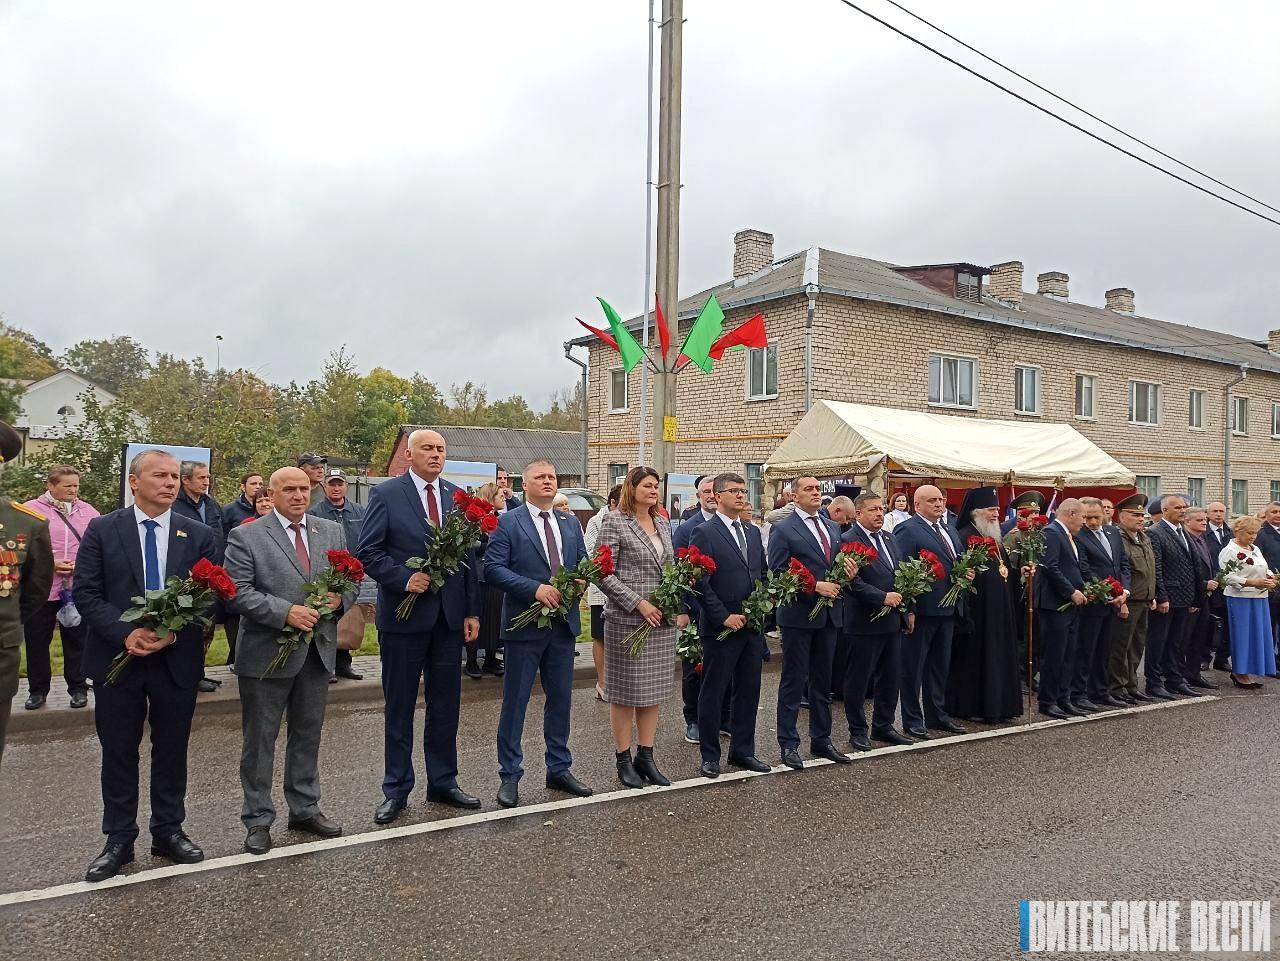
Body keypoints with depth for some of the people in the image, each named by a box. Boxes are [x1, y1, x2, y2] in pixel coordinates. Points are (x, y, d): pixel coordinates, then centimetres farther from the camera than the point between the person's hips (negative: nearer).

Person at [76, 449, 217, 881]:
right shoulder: (102, 530, -1)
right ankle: (119, 841, 22)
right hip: (117, 657, -1)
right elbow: (86, 593, -5)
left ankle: (169, 832, 26)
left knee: (172, 749, 12)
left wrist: (175, 631, -17)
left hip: (178, 659, 1)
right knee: (118, 752, 9)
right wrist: (126, 633, -18)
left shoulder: (198, 535, 1)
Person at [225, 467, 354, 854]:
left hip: (317, 651, 4)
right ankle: (258, 819, 19)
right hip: (267, 653, -4)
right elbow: (238, 592, -14)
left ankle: (305, 809, 30)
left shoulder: (333, 531, 8)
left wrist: (339, 598, -10)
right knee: (260, 740, 7)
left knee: (308, 735, 16)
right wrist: (286, 612, -23)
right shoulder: (246, 536, -6)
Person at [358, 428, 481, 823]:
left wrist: (472, 611, 6)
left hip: (450, 614, 4)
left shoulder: (458, 497, 9)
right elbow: (368, 551, -7)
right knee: (399, 705, 7)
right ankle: (396, 789, 18)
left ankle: (443, 781, 24)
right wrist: (404, 578, -20)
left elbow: (470, 556, 10)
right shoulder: (386, 494, -4)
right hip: (404, 613, -4)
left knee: (446, 703, 11)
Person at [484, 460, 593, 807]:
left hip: (563, 623, 5)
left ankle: (559, 769, 26)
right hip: (525, 623, -5)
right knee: (514, 701, 3)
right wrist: (535, 588, -22)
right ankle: (510, 776, 14)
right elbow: (493, 568, -13)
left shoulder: (571, 524, 12)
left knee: (561, 699, 13)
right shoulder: (508, 523, -5)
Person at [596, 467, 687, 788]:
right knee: (625, 691, 3)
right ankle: (623, 759, 14)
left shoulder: (663, 523, 12)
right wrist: (638, 603, -16)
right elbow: (603, 574, -11)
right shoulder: (614, 522, -7)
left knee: (654, 690, 9)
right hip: (627, 619, -6)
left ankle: (646, 756, 19)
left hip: (663, 620, 6)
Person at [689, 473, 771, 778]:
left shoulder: (753, 532, 13)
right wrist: (724, 616, -15)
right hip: (721, 627, -6)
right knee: (713, 692, 3)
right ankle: (709, 755, 14)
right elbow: (701, 582, -13)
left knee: (748, 691, 12)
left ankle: (742, 750, 24)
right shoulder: (705, 533, -8)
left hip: (752, 626, 7)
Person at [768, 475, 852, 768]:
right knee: (793, 681, 2)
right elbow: (778, 574, -13)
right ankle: (788, 744, 12)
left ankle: (821, 740, 25)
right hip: (798, 615, -6)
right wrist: (815, 586, -19)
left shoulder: (833, 527, 13)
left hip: (829, 615, 6)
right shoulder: (783, 530, -8)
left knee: (823, 681, 14)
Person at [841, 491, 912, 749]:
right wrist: (882, 597, -23)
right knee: (858, 679, 4)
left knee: (890, 678, 15)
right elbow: (853, 581, -20)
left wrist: (908, 611, 12)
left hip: (893, 621, 8)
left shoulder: (890, 539, 13)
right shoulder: (848, 541, -12)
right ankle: (857, 731, 16)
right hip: (865, 622, -8)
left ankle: (883, 726, 28)